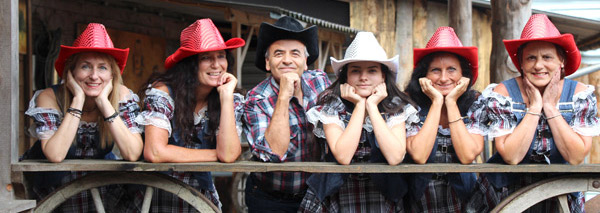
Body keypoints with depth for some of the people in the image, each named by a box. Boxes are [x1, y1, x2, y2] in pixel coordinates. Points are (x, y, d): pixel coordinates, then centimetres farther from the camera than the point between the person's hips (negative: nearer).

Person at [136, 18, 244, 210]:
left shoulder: (232, 101, -1)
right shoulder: (163, 91, -11)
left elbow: (229, 154, -13)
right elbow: (154, 152, -21)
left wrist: (226, 95, -14)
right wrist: (216, 155, -12)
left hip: (203, 196, 3)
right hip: (160, 197, -3)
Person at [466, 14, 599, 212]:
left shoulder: (580, 94, -4)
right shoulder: (502, 94, -9)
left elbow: (576, 157, -13)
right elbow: (511, 157, -17)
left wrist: (550, 107, -15)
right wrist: (534, 107, -17)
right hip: (506, 197, 0)